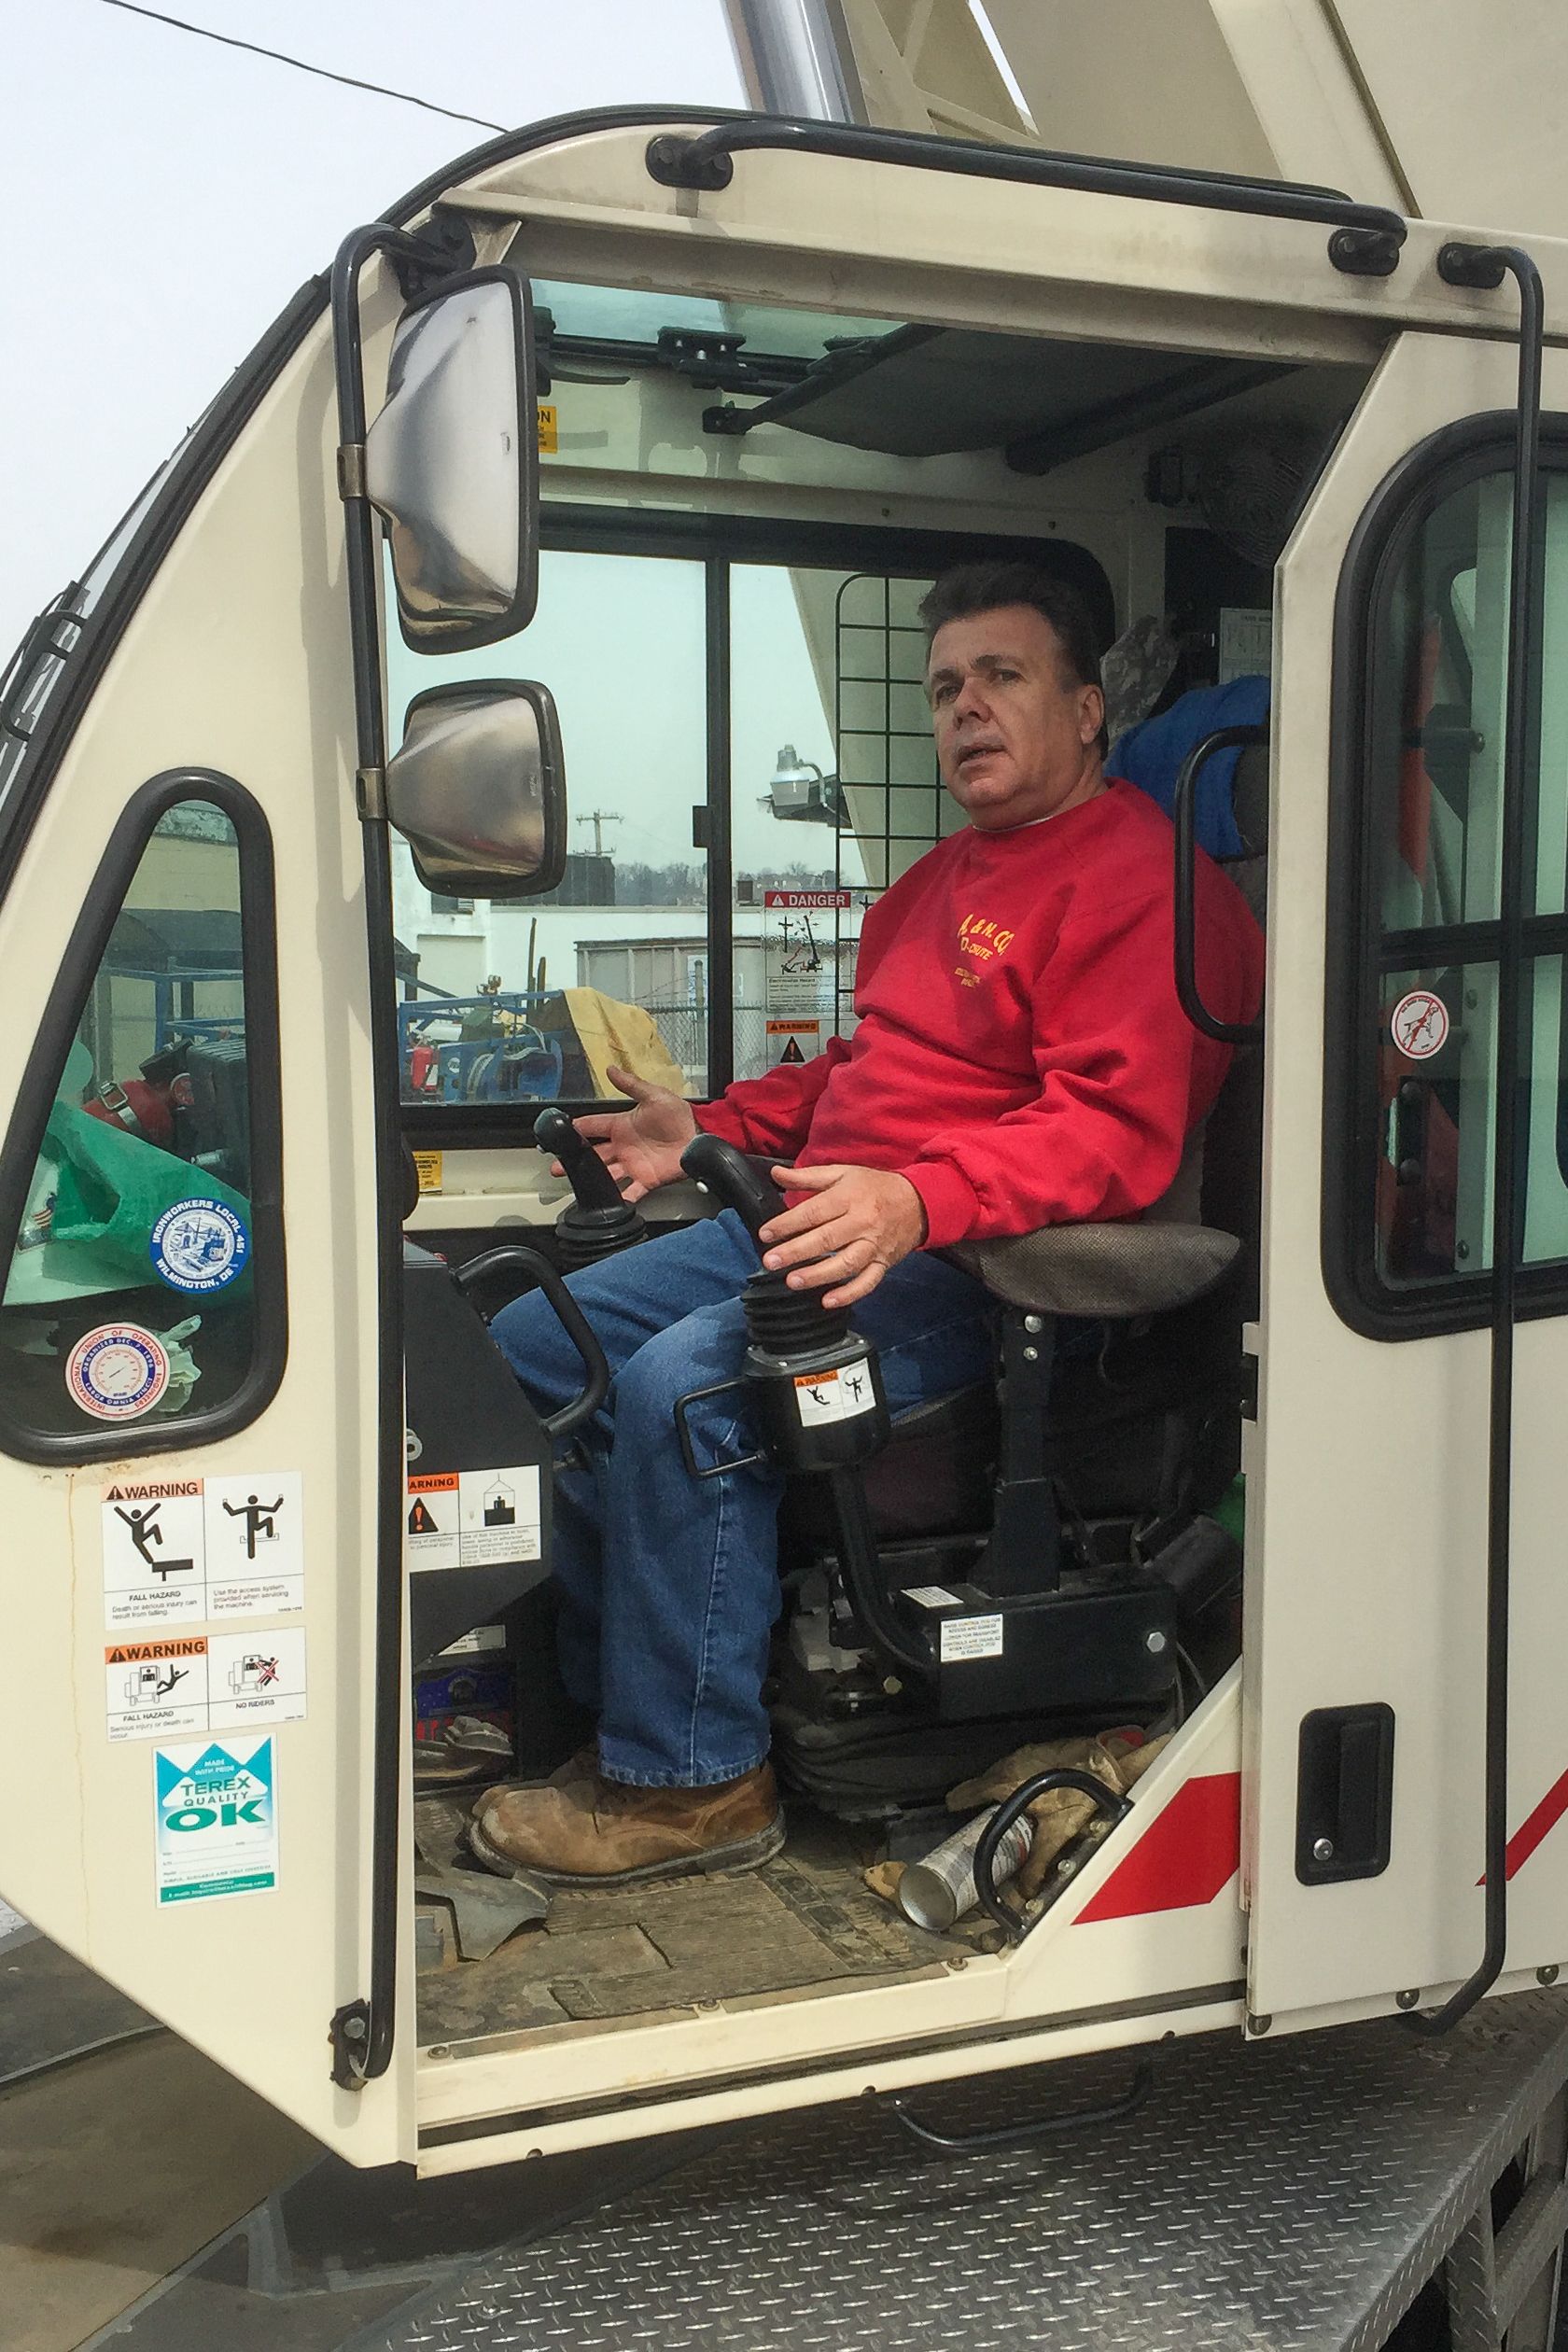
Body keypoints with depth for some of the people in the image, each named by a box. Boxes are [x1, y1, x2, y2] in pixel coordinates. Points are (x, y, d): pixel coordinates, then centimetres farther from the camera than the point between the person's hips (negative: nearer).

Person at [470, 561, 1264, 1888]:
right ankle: (618, 1701, 9)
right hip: (812, 1216, 11)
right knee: (533, 1345, 4)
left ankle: (693, 1782, -15)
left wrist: (917, 1203, -35)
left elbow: (1115, 1131, -22)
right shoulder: (949, 878, 23)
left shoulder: (1142, 880, -10)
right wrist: (708, 1131, 20)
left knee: (682, 1389, -31)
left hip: (966, 1271, -10)